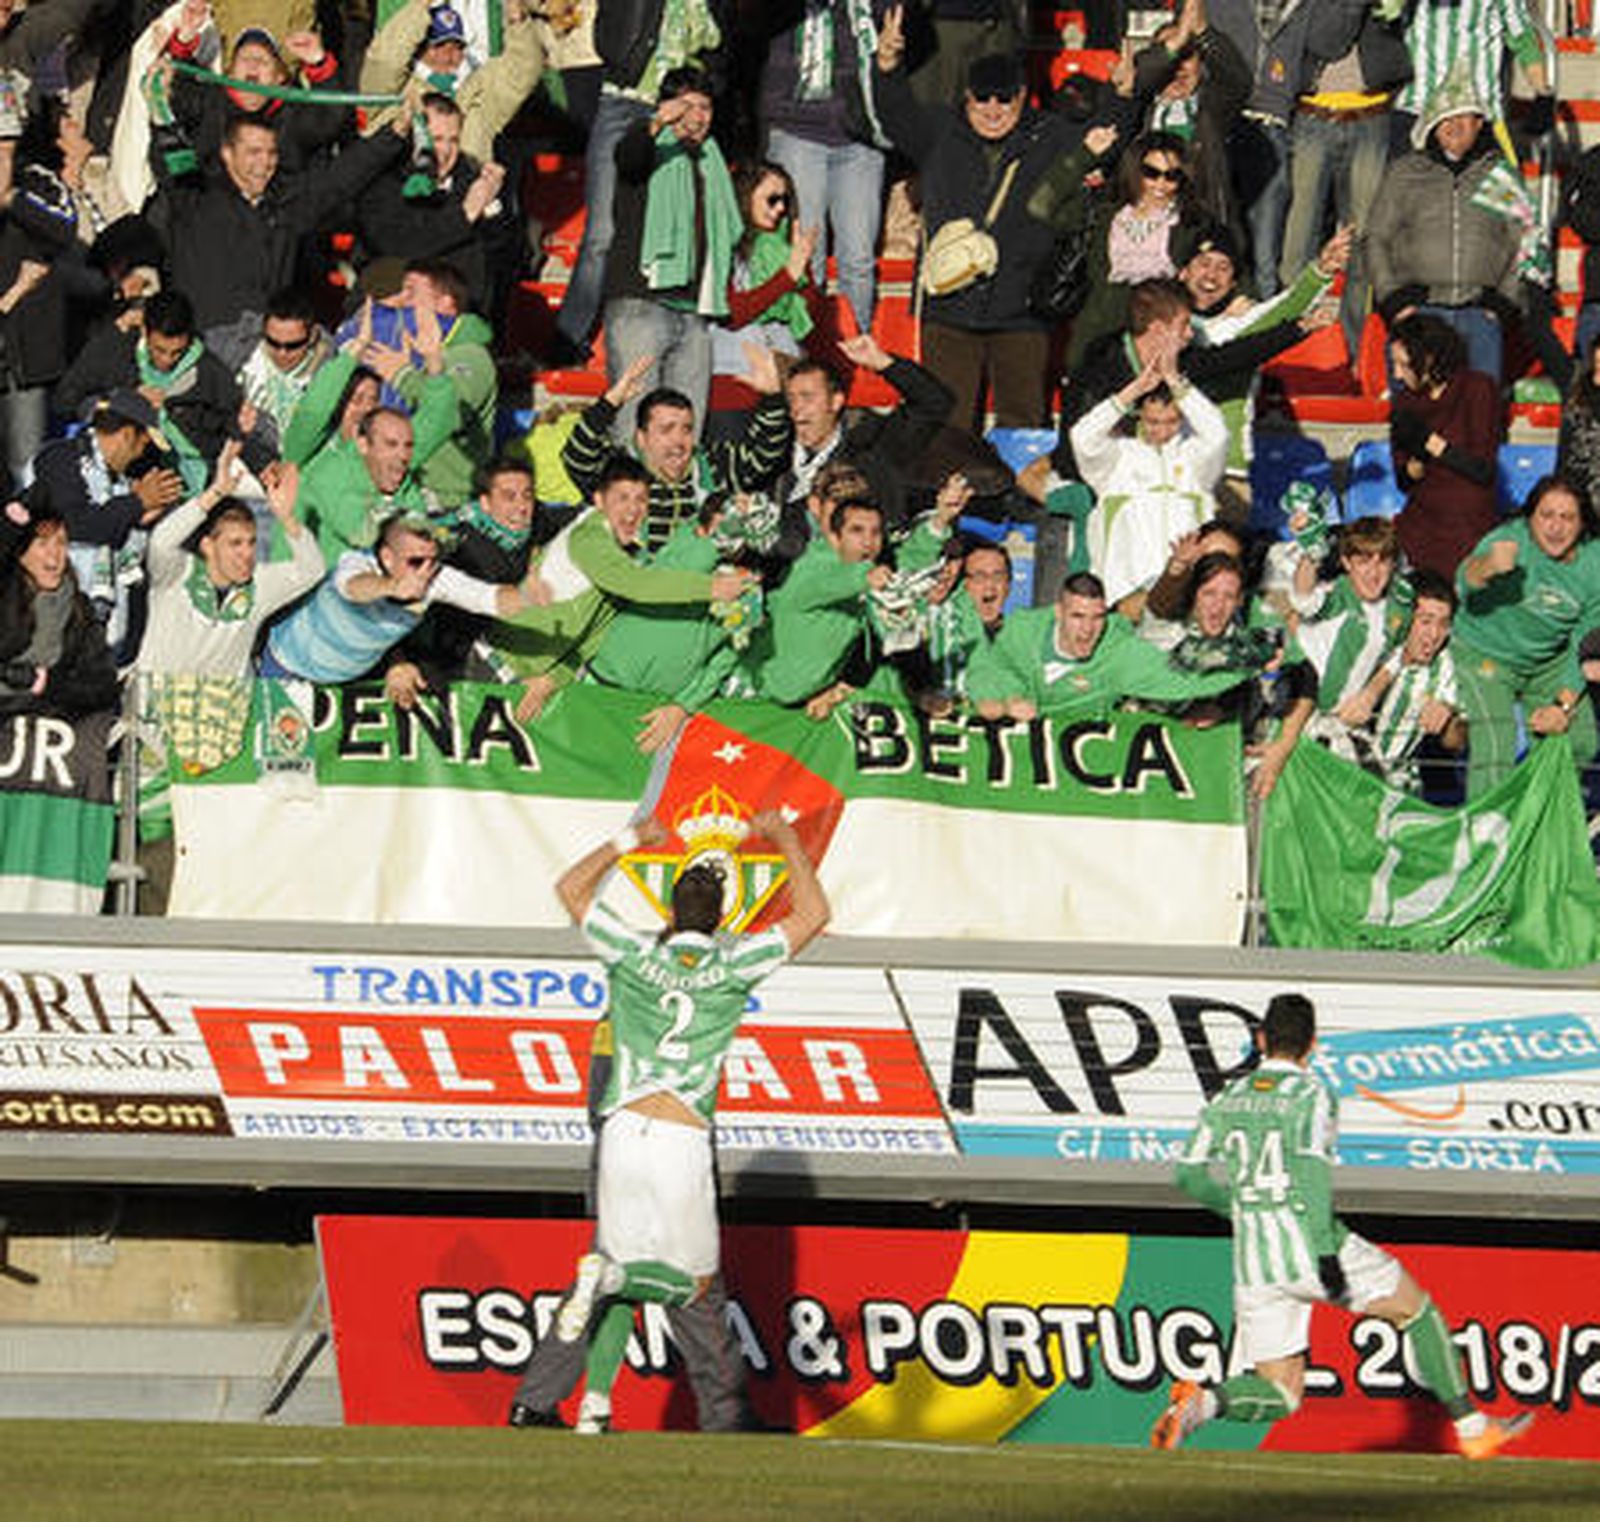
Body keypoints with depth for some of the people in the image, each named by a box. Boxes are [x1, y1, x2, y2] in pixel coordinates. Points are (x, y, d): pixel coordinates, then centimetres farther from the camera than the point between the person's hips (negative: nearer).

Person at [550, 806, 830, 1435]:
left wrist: (632, 840, 30)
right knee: (692, 1283, 10)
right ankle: (610, 1277, -21)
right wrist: (785, 837, 18)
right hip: (683, 1144, -3)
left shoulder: (635, 957, 6)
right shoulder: (732, 966, 0)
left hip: (623, 1133, 3)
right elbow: (813, 915, 9)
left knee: (623, 1273, 14)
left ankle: (595, 1405, -1)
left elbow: (572, 887, 21)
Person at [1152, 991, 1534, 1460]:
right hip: (1310, 1244, -5)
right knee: (1417, 1310, 17)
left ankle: (1204, 1402, -21)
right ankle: (1470, 1426, 16)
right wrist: (1327, 1254, -21)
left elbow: (1190, 1175, 14)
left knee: (1280, 1394, 8)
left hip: (1254, 1263, 5)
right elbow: (1311, 1170, -17)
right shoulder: (1311, 1093, -4)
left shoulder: (1228, 1099, 12)